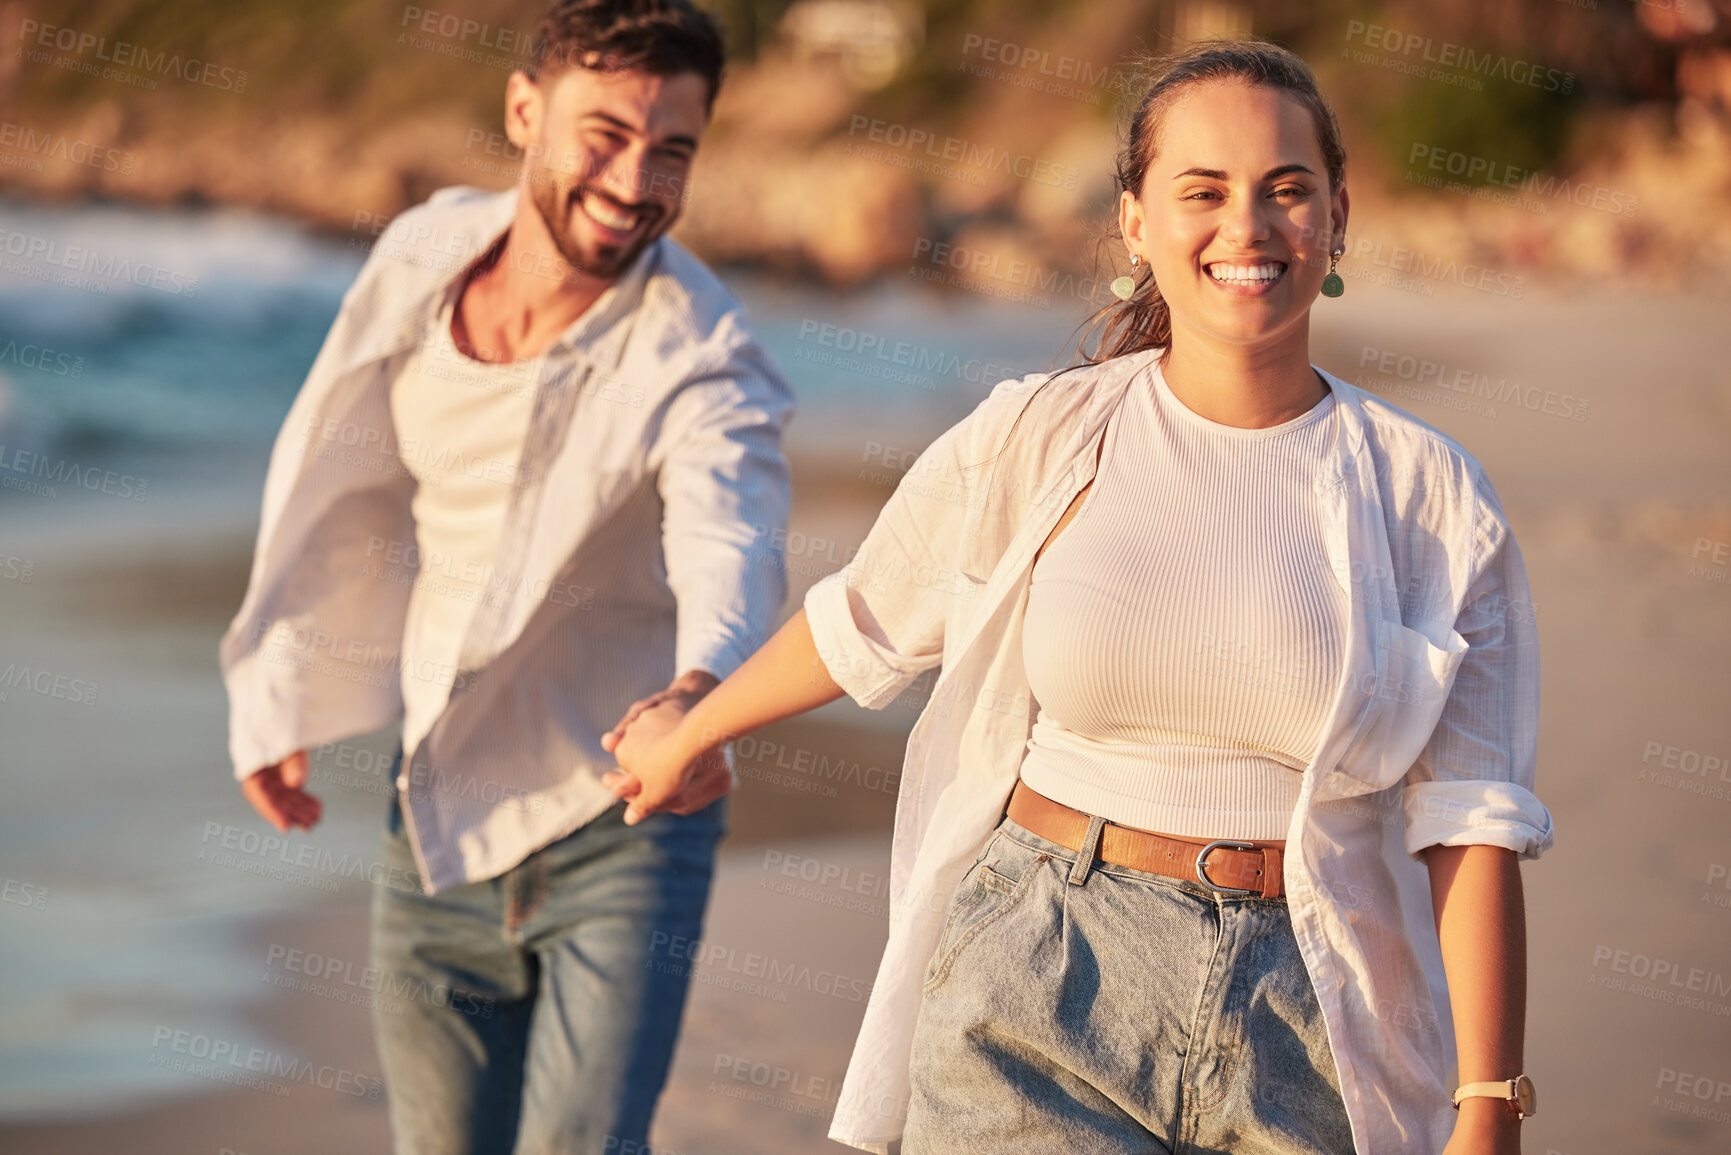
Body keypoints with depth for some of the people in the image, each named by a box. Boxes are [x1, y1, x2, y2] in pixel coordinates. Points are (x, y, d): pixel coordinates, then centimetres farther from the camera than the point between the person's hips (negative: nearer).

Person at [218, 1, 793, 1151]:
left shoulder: (704, 358, -21)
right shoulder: (421, 259, -6)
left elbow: (732, 539, -41)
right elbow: (338, 489, 10)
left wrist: (702, 688, -63)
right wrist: (278, 695, 16)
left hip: (620, 831, -4)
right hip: (436, 811, 4)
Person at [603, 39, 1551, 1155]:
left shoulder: (1429, 494, 0)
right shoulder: (1034, 439, 0)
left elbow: (1471, 819, -2)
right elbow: (863, 627, 17)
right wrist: (684, 737, 31)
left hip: (1311, 1030, 1)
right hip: (1043, 996, 0)